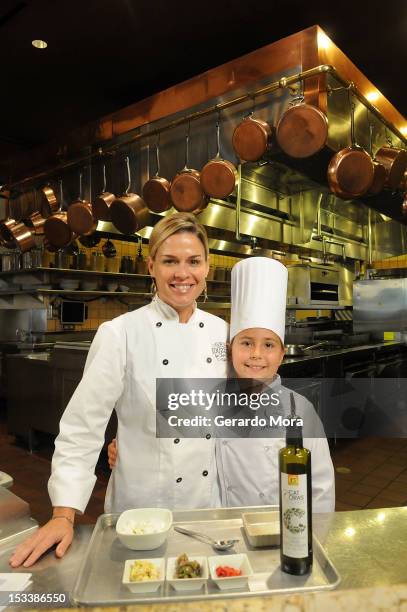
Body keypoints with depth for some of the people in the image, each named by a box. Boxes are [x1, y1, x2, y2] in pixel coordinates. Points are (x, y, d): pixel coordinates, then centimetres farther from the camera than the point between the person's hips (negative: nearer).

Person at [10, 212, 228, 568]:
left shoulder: (220, 332, -2)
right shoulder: (120, 334, -16)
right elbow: (83, 426, -15)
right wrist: (64, 515, -16)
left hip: (212, 500, 4)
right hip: (143, 503, -4)